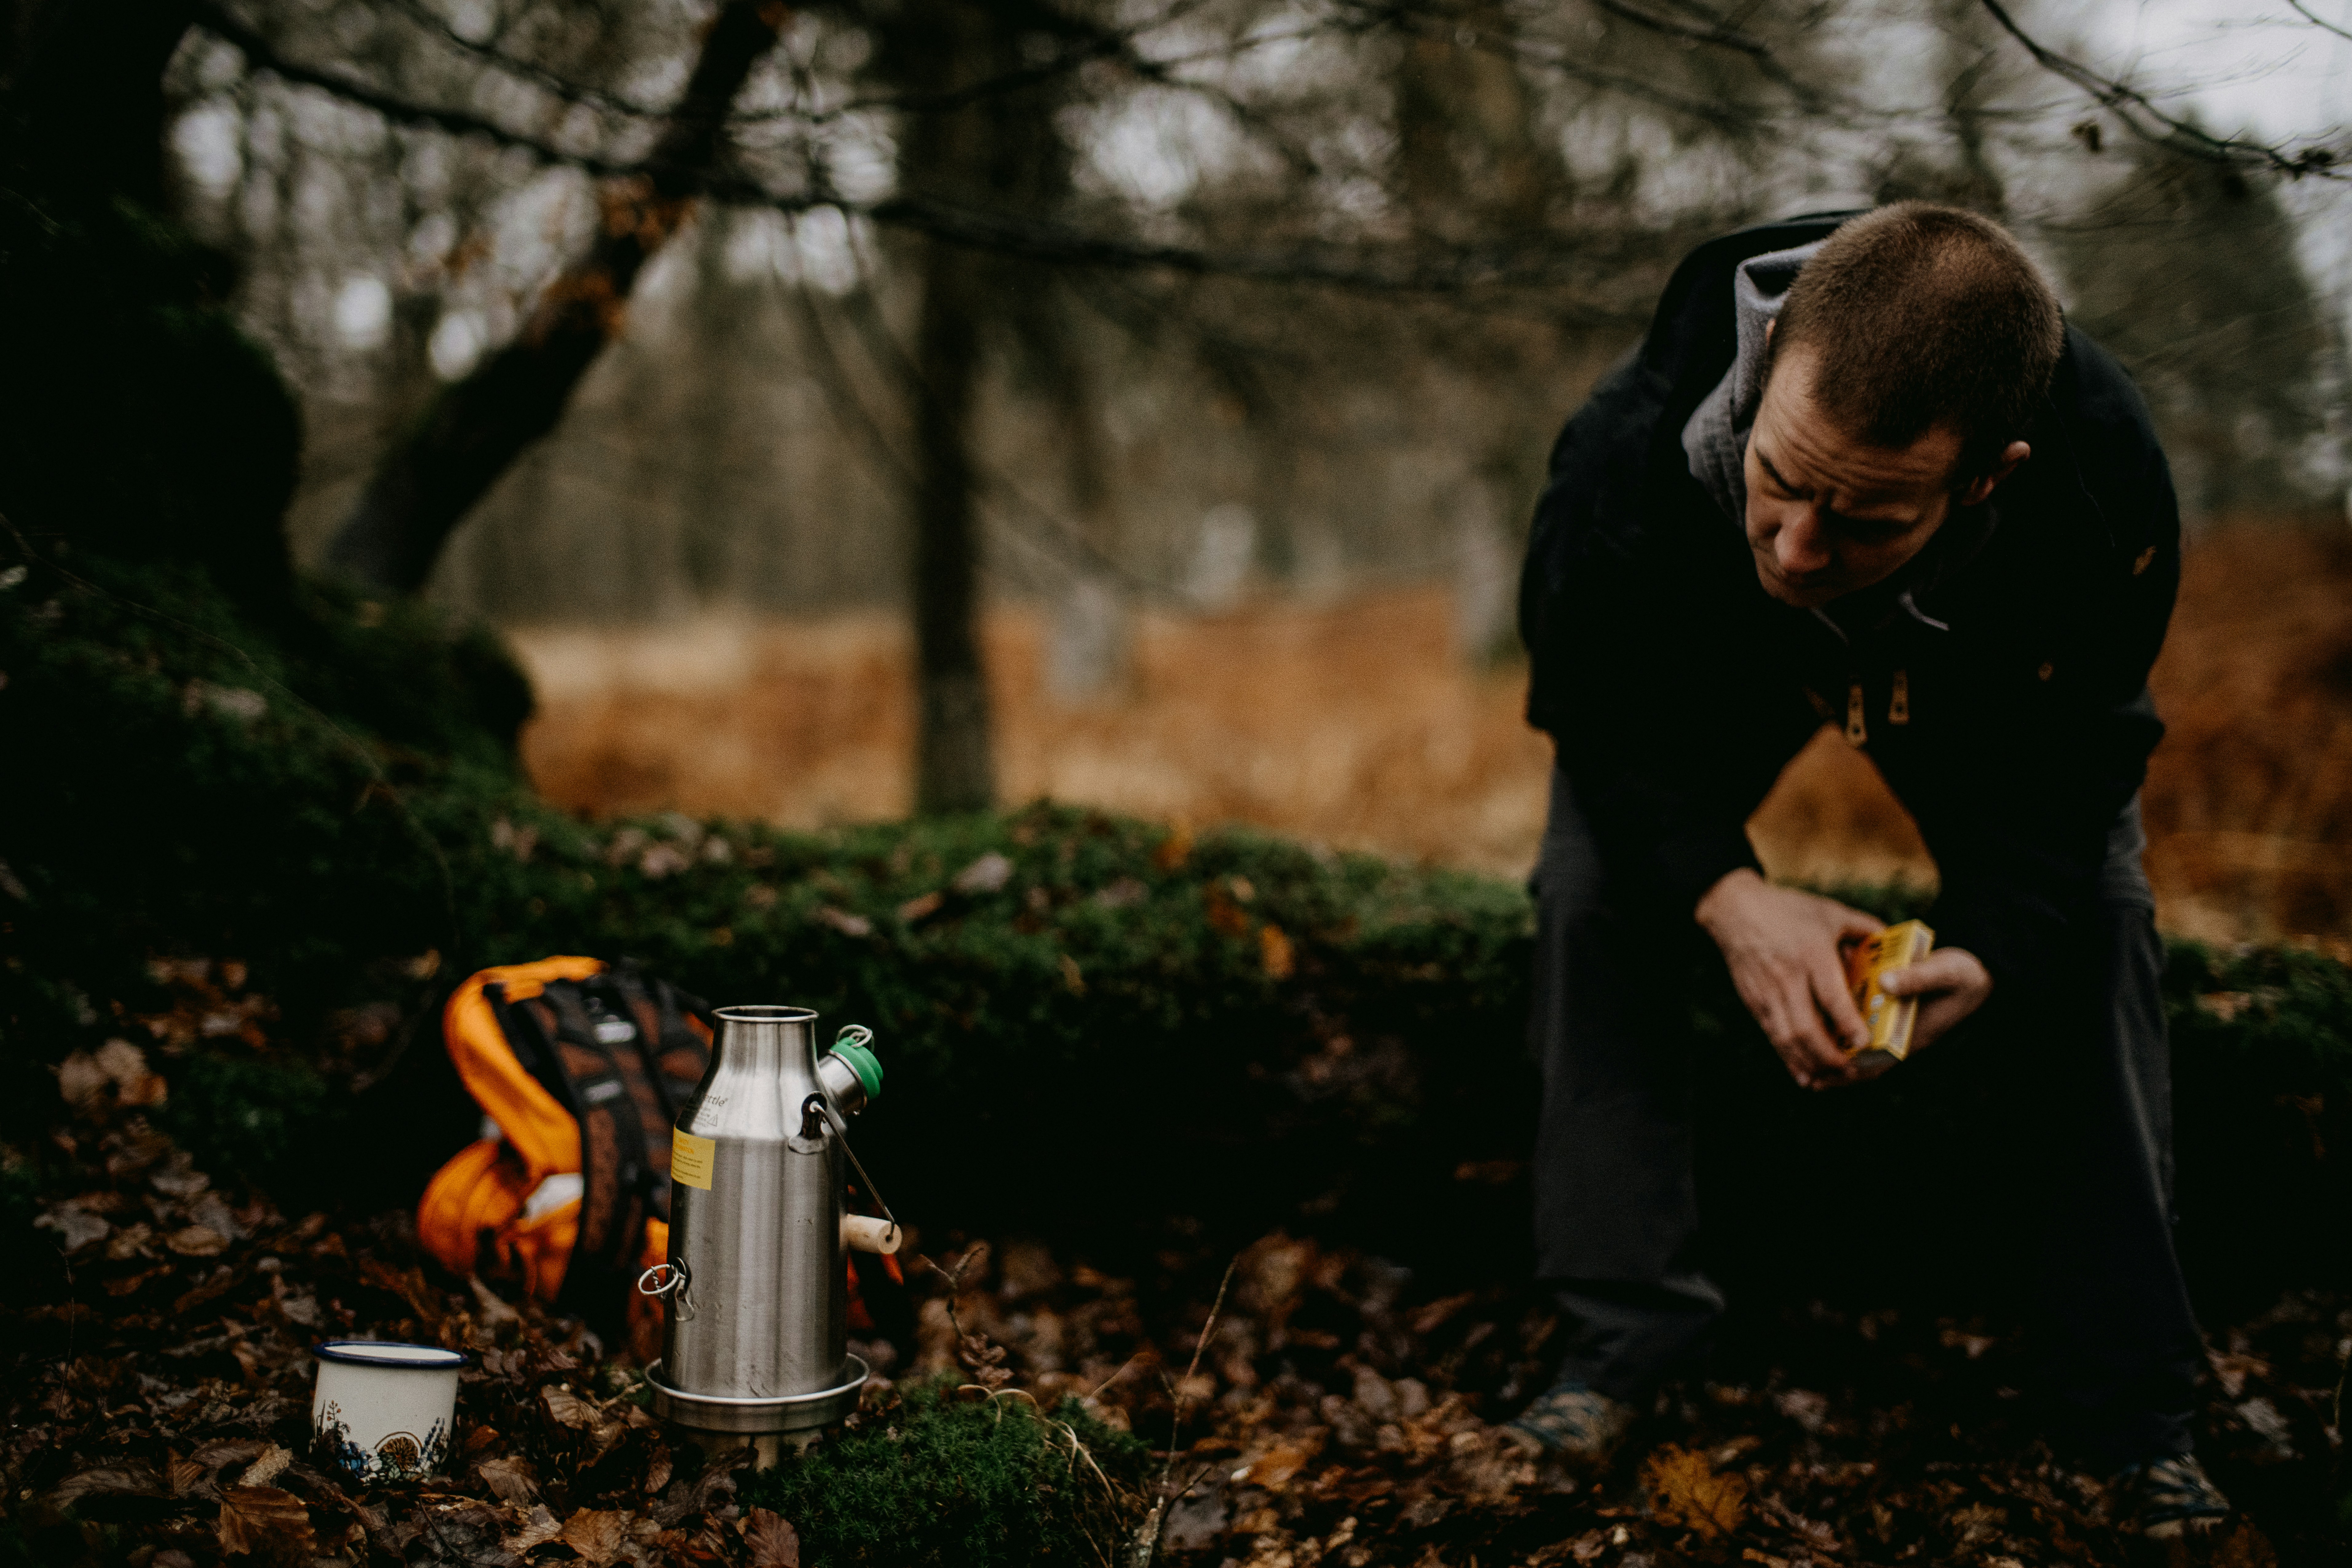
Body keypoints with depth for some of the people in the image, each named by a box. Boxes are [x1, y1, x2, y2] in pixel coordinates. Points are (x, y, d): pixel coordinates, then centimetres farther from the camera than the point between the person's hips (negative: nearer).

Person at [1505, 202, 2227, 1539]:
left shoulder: (2109, 501, -43)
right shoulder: (1629, 455, -45)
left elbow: (2074, 769, -24)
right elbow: (1598, 710, -23)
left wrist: (1992, 950, -42)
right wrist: (1725, 892, -39)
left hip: (1987, 690, 0)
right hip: (1713, 668, 0)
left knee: (2099, 928, -12)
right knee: (1591, 891, -18)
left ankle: (2136, 1403, 1)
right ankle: (1625, 1324, -4)